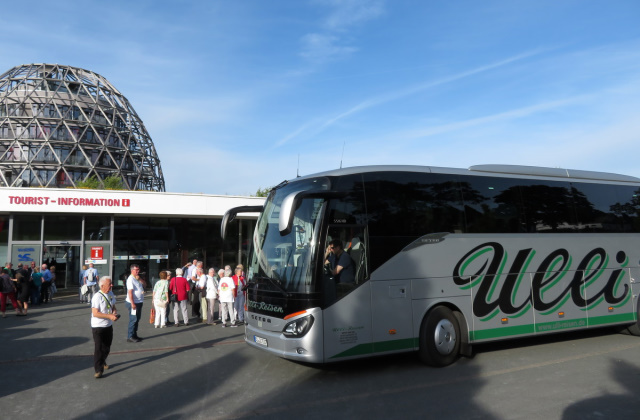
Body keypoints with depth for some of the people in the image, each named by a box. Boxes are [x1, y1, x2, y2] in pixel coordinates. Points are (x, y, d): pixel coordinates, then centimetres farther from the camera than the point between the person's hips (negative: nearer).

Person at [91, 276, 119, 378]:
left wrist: (115, 312, -5)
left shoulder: (111, 294, 4)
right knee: (98, 348, -4)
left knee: (106, 347, 20)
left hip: (109, 325, 7)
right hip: (98, 327, -7)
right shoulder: (97, 297, -20)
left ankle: (102, 362, 43)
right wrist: (110, 316, -27)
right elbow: (95, 313, -23)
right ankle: (98, 370, 3)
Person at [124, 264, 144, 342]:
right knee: (133, 320, -5)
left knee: (137, 319, 16)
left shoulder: (137, 278, 13)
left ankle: (134, 335, 26)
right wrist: (132, 304, -25)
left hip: (139, 302, 9)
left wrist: (139, 279, -1)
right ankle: (130, 337, 1)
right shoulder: (130, 279, -16)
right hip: (133, 303, -9)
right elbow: (130, 292, -21)